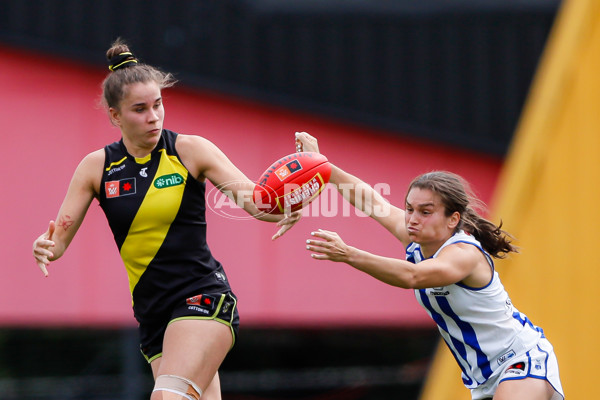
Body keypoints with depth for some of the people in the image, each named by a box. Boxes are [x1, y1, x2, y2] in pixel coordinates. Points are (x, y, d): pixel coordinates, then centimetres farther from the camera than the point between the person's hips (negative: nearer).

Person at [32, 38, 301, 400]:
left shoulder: (189, 150, -3)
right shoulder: (97, 167, 5)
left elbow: (256, 202, -7)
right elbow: (59, 238, 5)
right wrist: (45, 248, -19)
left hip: (203, 297, -4)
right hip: (153, 315, 4)